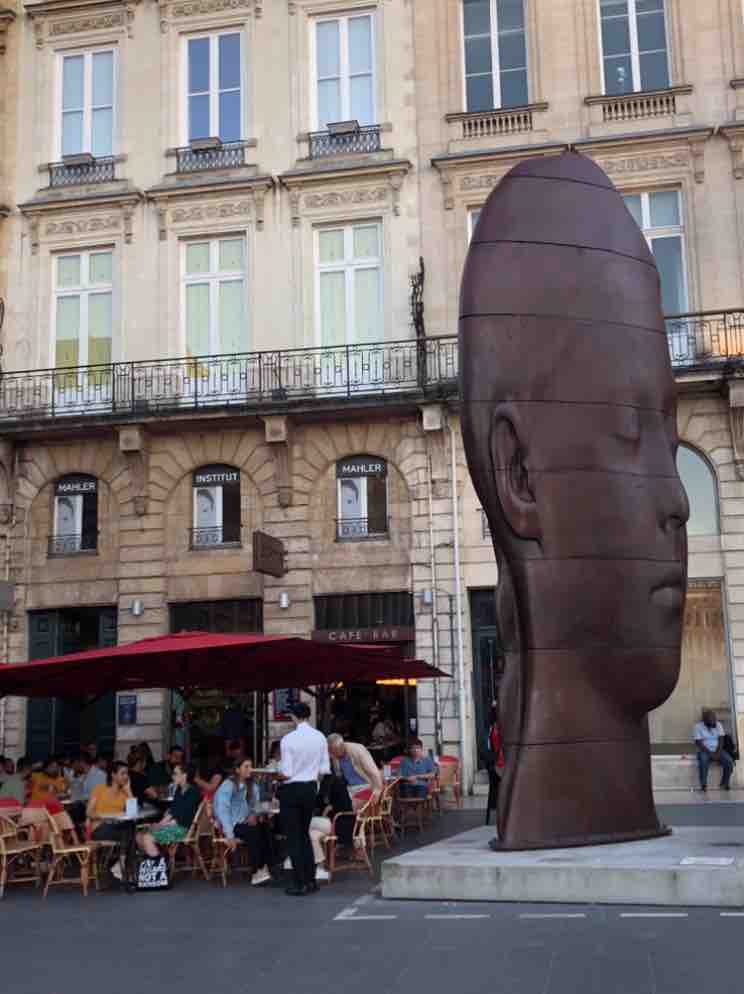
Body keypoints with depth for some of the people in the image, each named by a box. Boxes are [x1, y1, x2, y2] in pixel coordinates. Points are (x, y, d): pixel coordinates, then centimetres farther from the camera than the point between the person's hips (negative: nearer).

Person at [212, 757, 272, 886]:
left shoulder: (252, 785, 10)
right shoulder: (228, 785, -9)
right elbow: (222, 811, -15)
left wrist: (254, 814, -9)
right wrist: (230, 836, -23)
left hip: (246, 822, 5)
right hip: (232, 825, -5)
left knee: (265, 827, -26)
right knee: (253, 832, -33)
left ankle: (264, 868, -31)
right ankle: (257, 872, -30)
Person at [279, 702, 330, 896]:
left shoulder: (288, 739, -17)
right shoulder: (320, 737, -1)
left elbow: (286, 773, -17)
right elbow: (325, 770, 2)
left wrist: (278, 773, 4)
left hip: (292, 789, -5)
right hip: (311, 788, 5)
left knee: (293, 837, 5)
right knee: (305, 834, 20)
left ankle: (300, 884, 7)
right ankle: (311, 880, 21)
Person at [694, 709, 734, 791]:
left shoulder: (718, 725, 5)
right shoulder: (698, 726, -7)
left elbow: (721, 740, 0)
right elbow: (699, 743, -12)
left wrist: (717, 753, -16)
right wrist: (710, 754, -19)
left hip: (717, 750, 4)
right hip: (704, 751, -4)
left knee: (729, 761, -24)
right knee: (703, 762, -37)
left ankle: (725, 783, -7)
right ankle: (703, 785, -23)